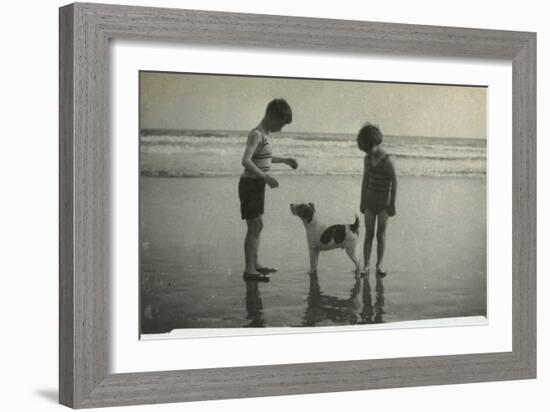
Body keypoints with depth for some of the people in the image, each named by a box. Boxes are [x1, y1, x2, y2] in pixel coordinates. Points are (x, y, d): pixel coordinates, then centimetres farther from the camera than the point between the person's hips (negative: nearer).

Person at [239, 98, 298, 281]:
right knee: (254, 226, -8)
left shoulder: (266, 134, 10)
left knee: (258, 225, 16)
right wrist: (265, 177, -34)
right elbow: (246, 161, -31)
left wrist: (285, 160, 26)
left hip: (258, 185, 10)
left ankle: (254, 264, 27)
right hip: (250, 184, -10)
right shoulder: (256, 135, -19)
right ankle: (249, 270, -6)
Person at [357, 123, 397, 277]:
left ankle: (379, 265, 6)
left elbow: (394, 182, -14)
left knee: (381, 234, 0)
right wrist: (362, 201, 10)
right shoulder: (368, 158, -2)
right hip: (369, 200, 4)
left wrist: (392, 204, -11)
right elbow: (365, 179, 7)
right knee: (368, 234, 2)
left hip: (383, 201, -4)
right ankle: (366, 266, 1)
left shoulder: (387, 161, -19)